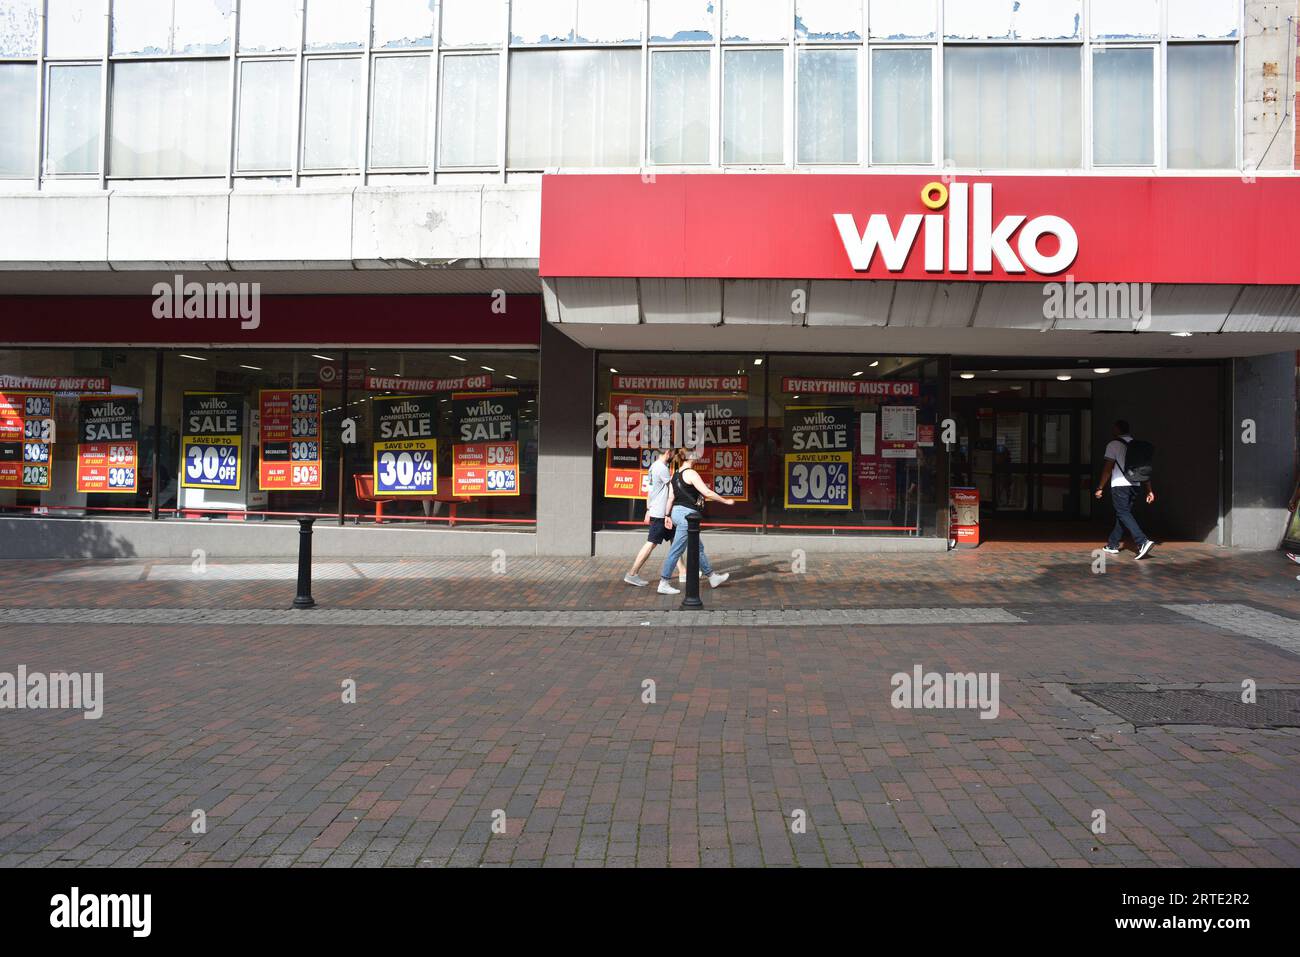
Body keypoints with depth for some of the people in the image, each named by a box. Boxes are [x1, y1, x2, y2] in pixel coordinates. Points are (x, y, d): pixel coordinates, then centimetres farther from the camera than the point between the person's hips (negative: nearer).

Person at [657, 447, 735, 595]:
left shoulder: (676, 475, 12)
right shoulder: (690, 473, -13)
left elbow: (670, 497, 10)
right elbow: (707, 493, -16)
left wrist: (668, 515, 14)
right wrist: (726, 501, -7)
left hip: (677, 511, 10)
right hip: (687, 513, -10)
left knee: (698, 547, 17)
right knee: (677, 550, -4)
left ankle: (713, 577, 28)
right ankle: (663, 584, 0)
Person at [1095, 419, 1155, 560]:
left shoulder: (1114, 445, -5)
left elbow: (1107, 469, -8)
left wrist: (1100, 488, -2)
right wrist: (1149, 490, 13)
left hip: (1119, 485, -7)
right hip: (1135, 485, 7)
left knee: (1123, 514, -9)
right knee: (1123, 514, 13)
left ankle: (1143, 542, -24)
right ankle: (1112, 545, 20)